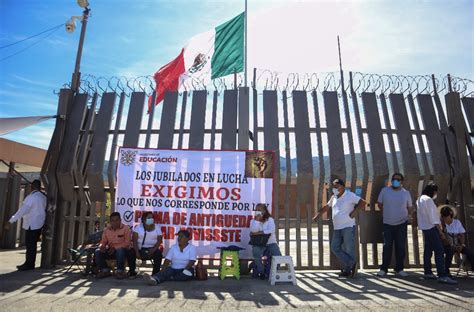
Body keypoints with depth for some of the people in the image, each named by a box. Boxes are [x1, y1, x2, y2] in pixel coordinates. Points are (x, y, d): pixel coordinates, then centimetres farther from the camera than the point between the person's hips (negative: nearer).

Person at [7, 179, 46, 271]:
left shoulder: (31, 197, -18)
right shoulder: (43, 196, 6)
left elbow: (22, 210, -22)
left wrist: (11, 221, -20)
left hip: (32, 225, -8)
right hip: (39, 223, 8)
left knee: (30, 245, 0)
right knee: (32, 244, 15)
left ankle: (29, 264, 7)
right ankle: (29, 263, 22)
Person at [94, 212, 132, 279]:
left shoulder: (126, 228, -5)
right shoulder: (106, 229, 10)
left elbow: (127, 243, -12)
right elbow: (103, 241, 11)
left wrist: (115, 248, -24)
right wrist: (102, 246, -15)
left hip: (122, 250, -5)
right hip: (110, 251, 5)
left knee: (120, 250, -38)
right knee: (98, 252, -19)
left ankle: (120, 271, -20)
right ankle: (105, 270, -9)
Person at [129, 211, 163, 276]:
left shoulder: (157, 228, 5)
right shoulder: (138, 227, 4)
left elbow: (159, 241, -3)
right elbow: (134, 240, -6)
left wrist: (152, 250, -21)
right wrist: (137, 252, -21)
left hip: (152, 249, 0)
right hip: (140, 249, 0)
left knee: (158, 254, -29)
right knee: (131, 253, -27)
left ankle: (155, 274, -17)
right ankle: (132, 273, -9)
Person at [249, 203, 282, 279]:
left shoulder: (270, 219, 3)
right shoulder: (253, 221, 7)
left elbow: (271, 230, -16)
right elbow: (253, 231, -14)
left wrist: (259, 233, -16)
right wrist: (257, 219, -15)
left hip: (270, 243, 0)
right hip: (258, 244, 0)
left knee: (278, 256, -25)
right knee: (256, 253, -33)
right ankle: (261, 272, -8)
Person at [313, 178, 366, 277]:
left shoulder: (350, 195, -5)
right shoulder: (334, 197, 15)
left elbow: (362, 202, -9)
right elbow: (327, 207, 28)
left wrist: (355, 210, -19)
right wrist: (318, 214, 21)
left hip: (348, 227, -7)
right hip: (337, 228, 7)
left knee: (349, 249, -3)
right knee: (335, 248, 2)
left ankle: (348, 270, 9)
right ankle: (352, 264, 9)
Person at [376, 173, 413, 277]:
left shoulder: (406, 193, 1)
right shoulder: (384, 190, -1)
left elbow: (410, 208, 12)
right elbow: (379, 203, 9)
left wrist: (403, 215, 5)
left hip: (402, 223, 1)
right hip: (388, 223, -1)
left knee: (401, 247, 6)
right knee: (387, 246, -1)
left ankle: (399, 269, 18)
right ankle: (383, 269, 7)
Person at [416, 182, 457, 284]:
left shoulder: (420, 199, 13)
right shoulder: (428, 200, -15)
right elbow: (433, 217, -17)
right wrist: (440, 231, -14)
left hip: (425, 228, 10)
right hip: (432, 228, -10)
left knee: (428, 250, 12)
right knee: (439, 251, -10)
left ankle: (428, 272, 17)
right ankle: (442, 276, -13)